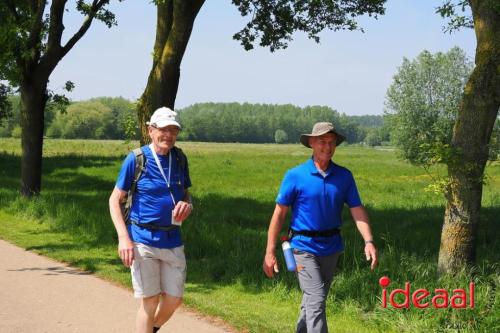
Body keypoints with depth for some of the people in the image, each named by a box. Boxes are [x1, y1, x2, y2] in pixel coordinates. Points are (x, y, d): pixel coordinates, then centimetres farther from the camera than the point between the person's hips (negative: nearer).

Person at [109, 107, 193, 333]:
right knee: (150, 301, 0)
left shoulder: (180, 159, 5)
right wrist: (124, 238, -15)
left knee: (174, 300, 8)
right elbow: (115, 200, -4)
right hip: (143, 240, -4)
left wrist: (187, 205, -8)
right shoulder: (136, 159, -7)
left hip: (173, 240, 5)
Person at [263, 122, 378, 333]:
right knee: (316, 299, -14)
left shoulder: (344, 176, 2)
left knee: (314, 299, 18)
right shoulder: (295, 176, -9)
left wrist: (368, 241, -18)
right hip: (304, 247, -5)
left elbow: (357, 210, -2)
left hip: (331, 247, 5)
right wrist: (270, 252, -9)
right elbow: (279, 213, -6)